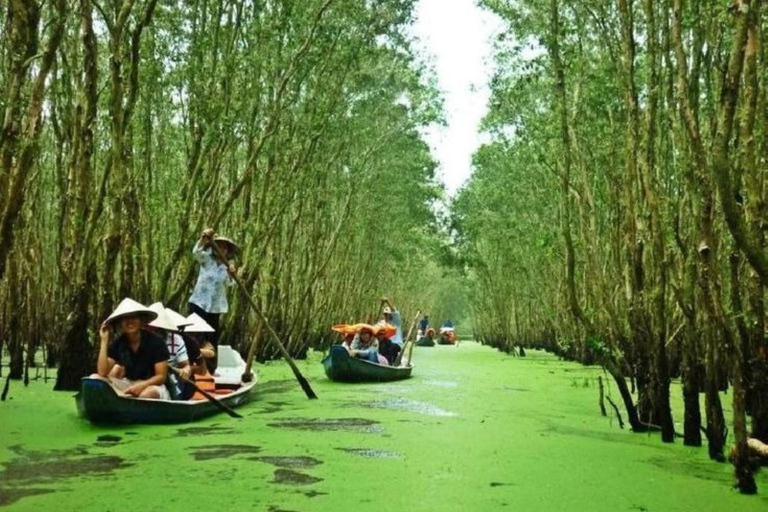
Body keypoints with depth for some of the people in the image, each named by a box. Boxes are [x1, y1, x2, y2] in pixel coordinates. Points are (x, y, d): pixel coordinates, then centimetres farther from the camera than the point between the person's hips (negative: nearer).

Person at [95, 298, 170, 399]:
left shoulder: (155, 342, -13)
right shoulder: (118, 343, -2)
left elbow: (161, 377, -11)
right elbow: (102, 373, -13)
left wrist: (141, 386, -29)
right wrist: (104, 341, -15)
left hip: (152, 385, -5)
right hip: (128, 384, 5)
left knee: (148, 394, -40)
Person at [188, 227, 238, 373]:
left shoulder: (227, 267, 6)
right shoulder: (206, 259, 2)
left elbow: (230, 283, -14)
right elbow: (196, 251, -20)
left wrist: (232, 275, -38)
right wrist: (204, 238, -39)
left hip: (215, 307, 3)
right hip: (199, 303, -3)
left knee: (212, 337, 9)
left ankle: (211, 368, 18)